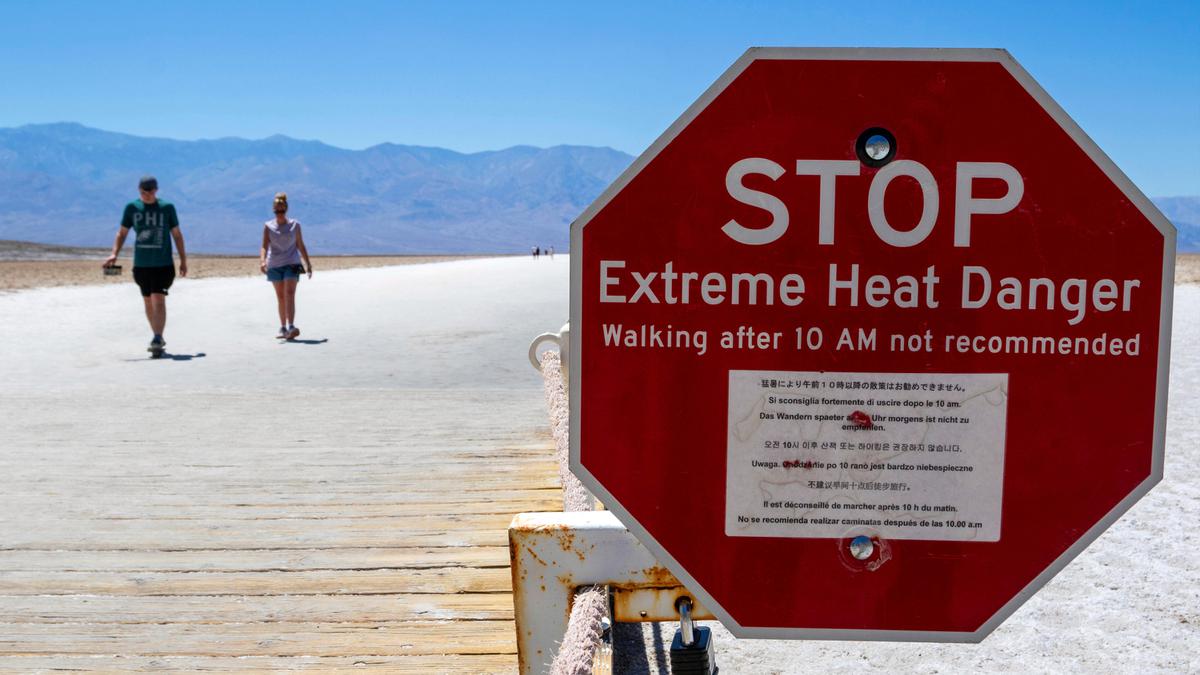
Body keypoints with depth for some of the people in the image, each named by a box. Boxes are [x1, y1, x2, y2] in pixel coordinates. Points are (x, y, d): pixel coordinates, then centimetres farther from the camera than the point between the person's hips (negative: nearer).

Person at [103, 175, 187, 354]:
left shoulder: (167, 207, 0)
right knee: (148, 302, 11)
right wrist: (114, 254, -6)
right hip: (141, 264, 3)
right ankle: (158, 338, 24)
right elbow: (122, 233, 8)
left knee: (158, 300, -14)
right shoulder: (132, 207, 3)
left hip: (163, 264, -3)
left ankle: (158, 339, -16)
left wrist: (183, 260, 7)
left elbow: (177, 234, 7)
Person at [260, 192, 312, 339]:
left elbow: (300, 246, 9)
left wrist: (308, 264, 9)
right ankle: (283, 328, 18)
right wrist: (262, 260, -24)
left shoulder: (295, 225, 3)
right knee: (280, 297, 10)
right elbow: (264, 246, -6)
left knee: (289, 294, -16)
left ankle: (291, 327, -26)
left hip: (291, 264, -2)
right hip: (274, 265, 2)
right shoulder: (268, 226, 2)